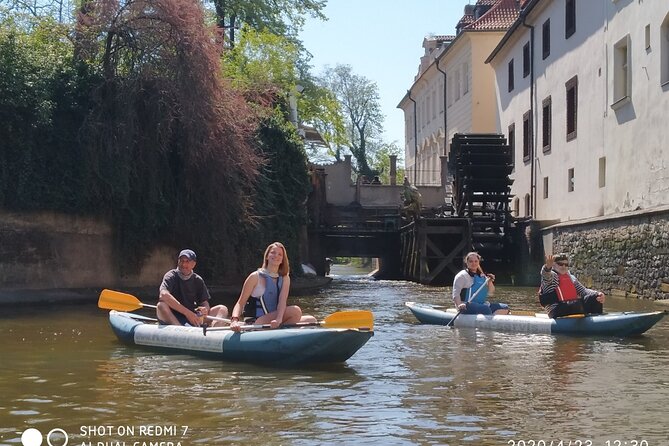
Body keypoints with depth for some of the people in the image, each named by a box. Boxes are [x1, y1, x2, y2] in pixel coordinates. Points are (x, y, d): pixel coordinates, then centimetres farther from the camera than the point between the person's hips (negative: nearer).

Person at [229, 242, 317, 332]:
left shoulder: (285, 279, 10)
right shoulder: (256, 277, -3)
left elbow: (282, 300, -9)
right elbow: (240, 303, -6)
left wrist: (279, 319, -30)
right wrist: (234, 320, -27)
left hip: (273, 323, 6)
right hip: (254, 324, -6)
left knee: (311, 320, -9)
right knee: (296, 311, -25)